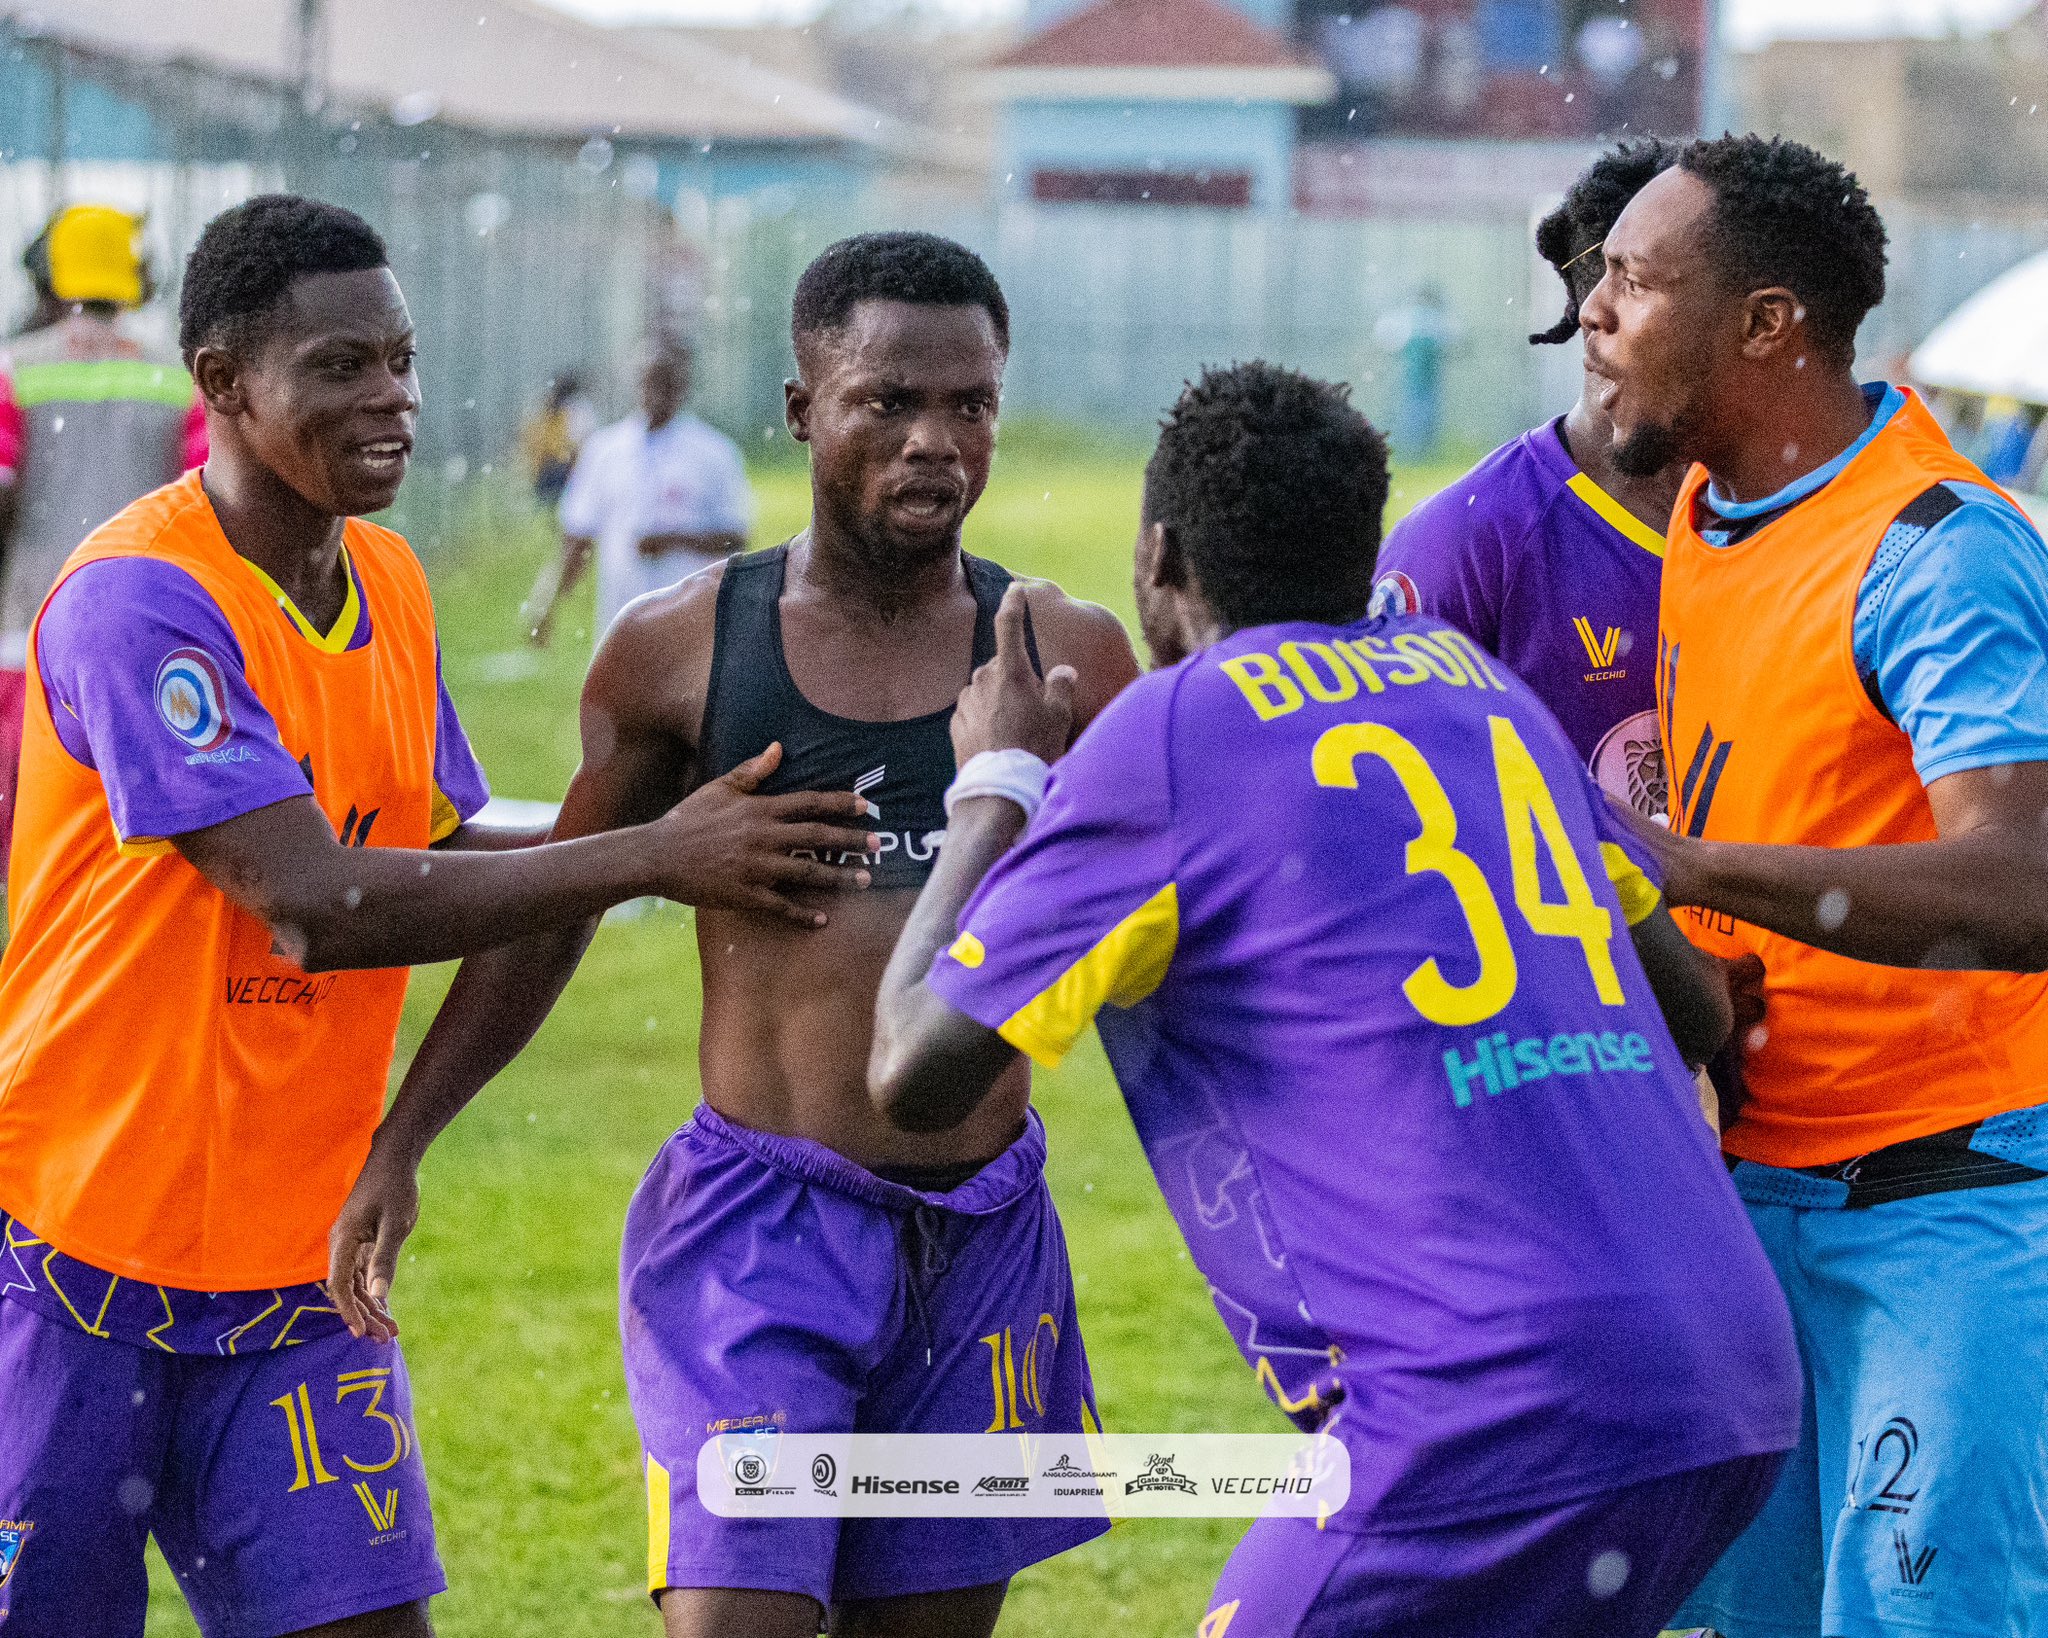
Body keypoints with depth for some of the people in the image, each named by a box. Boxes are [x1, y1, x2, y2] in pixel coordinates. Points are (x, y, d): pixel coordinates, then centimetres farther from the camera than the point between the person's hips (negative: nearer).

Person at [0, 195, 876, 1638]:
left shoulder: (389, 583, 8)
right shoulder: (136, 600, -18)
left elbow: (442, 857, 15)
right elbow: (317, 903, -24)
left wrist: (695, 832, -1)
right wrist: (649, 857, -21)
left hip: (299, 1255, 6)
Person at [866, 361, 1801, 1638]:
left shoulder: (1171, 730, 0)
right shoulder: (1478, 684, 19)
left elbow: (920, 1076, 2)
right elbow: (1698, 1011, 26)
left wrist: (995, 789, 15)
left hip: (1505, 1414, -7)